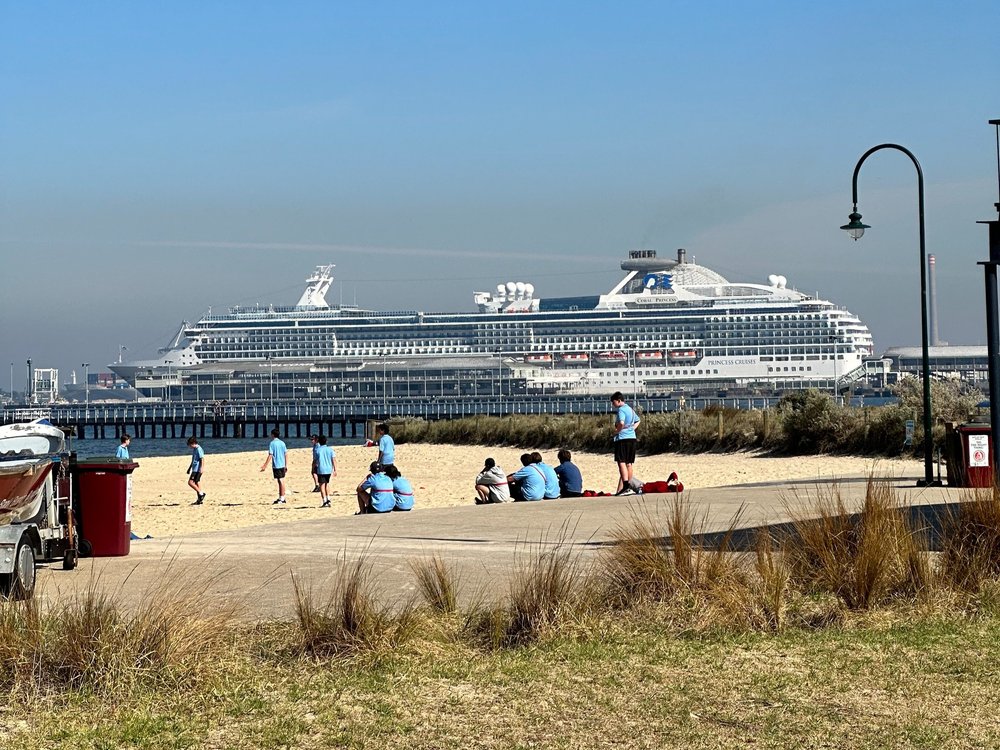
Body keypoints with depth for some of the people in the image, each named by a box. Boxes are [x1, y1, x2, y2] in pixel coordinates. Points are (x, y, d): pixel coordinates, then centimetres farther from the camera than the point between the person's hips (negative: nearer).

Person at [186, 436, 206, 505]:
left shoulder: (199, 449, -13)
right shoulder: (194, 449, 17)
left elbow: (202, 459, -19)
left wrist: (201, 468, -25)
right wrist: (189, 468, 29)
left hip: (197, 469, -10)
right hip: (195, 469, 10)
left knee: (190, 482, -14)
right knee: (197, 483, 10)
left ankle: (201, 493, -10)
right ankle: (200, 499, 13)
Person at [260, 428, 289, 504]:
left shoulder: (272, 443, -9)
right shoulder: (282, 443, 9)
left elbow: (270, 455, -13)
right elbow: (285, 454, 10)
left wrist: (265, 466, -11)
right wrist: (286, 465, 17)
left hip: (276, 465, -6)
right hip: (282, 465, 6)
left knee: (281, 481, -6)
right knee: (281, 481, 11)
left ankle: (282, 499, -4)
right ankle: (281, 498, 18)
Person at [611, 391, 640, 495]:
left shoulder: (621, 410, -11)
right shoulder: (630, 409, 17)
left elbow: (621, 423, -27)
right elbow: (637, 421, 32)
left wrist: (616, 431, -11)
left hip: (622, 438, -9)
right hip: (632, 437, 9)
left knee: (621, 462, -12)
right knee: (629, 463, 12)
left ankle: (625, 487, -23)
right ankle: (629, 486, 14)